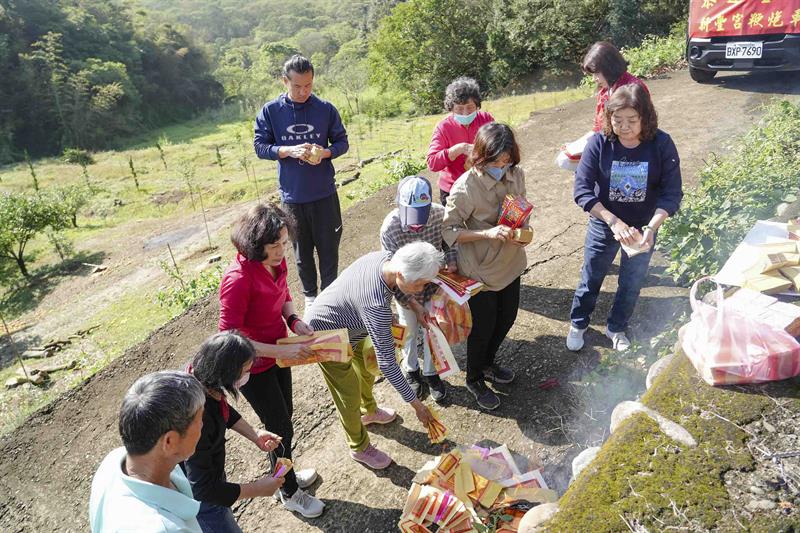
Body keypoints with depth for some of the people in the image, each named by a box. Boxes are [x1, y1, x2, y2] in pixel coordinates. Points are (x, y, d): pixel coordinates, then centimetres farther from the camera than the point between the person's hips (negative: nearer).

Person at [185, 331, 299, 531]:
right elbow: (203, 490, -32)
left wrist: (254, 434, -1)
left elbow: (224, 410, 7)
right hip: (199, 500, -8)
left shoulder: (197, 375, -17)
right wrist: (257, 489, -24)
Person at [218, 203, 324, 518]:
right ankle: (290, 493, 36)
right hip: (253, 366, -7)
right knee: (282, 429, 10)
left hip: (278, 354, 7)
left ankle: (285, 474, 52)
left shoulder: (276, 262, -10)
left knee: (284, 417, 25)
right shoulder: (238, 279, -33)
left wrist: (294, 320, -10)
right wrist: (281, 351, -30)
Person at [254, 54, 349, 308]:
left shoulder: (326, 109, -3)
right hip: (292, 195, 0)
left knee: (329, 246, 8)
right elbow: (260, 146, -2)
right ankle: (310, 294, 34)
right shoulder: (270, 111, -4)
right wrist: (288, 150, -20)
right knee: (302, 249, 14)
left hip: (325, 192, 0)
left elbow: (342, 142, 4)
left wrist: (325, 153, -18)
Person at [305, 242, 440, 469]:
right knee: (349, 394, 7)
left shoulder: (385, 257, -22)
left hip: (346, 323, 8)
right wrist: (416, 404, -27)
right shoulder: (376, 304, -44)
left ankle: (368, 411, 55)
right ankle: (359, 447, 34)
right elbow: (387, 363, -36)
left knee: (367, 364, 26)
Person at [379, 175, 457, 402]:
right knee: (410, 332, 16)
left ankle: (431, 373, 37)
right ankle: (410, 370, 44)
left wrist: (452, 265, -20)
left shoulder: (440, 214, -24)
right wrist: (415, 306, -22)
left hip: (434, 284, 2)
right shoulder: (390, 228, -30)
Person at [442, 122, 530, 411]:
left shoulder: (516, 175, -7)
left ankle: (487, 363, 51)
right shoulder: (466, 187, -26)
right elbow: (448, 231, -20)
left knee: (506, 319, 23)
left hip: (510, 264, 6)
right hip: (480, 271, -6)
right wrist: (487, 233, -32)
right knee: (482, 328, 10)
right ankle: (474, 379, 38)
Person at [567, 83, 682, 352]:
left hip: (643, 228, 1)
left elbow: (672, 194, -16)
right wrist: (614, 222, -32)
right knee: (591, 279, 16)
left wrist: (651, 227, -32)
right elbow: (582, 190, -22)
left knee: (632, 283, 18)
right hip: (604, 225, -1)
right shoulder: (599, 143, -20)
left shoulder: (661, 144, -18)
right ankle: (578, 323, 41)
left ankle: (616, 328, 44)